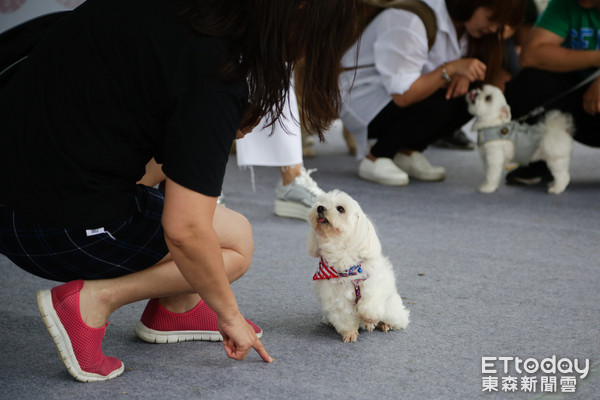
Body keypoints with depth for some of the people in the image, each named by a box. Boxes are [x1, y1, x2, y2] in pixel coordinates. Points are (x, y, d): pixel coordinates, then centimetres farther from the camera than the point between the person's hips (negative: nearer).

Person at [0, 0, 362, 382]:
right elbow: (185, 231, -23)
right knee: (237, 241, 9)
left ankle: (177, 310, 24)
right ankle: (94, 299, -5)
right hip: (62, 227, -8)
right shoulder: (214, 78, -22)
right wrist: (229, 315, -6)